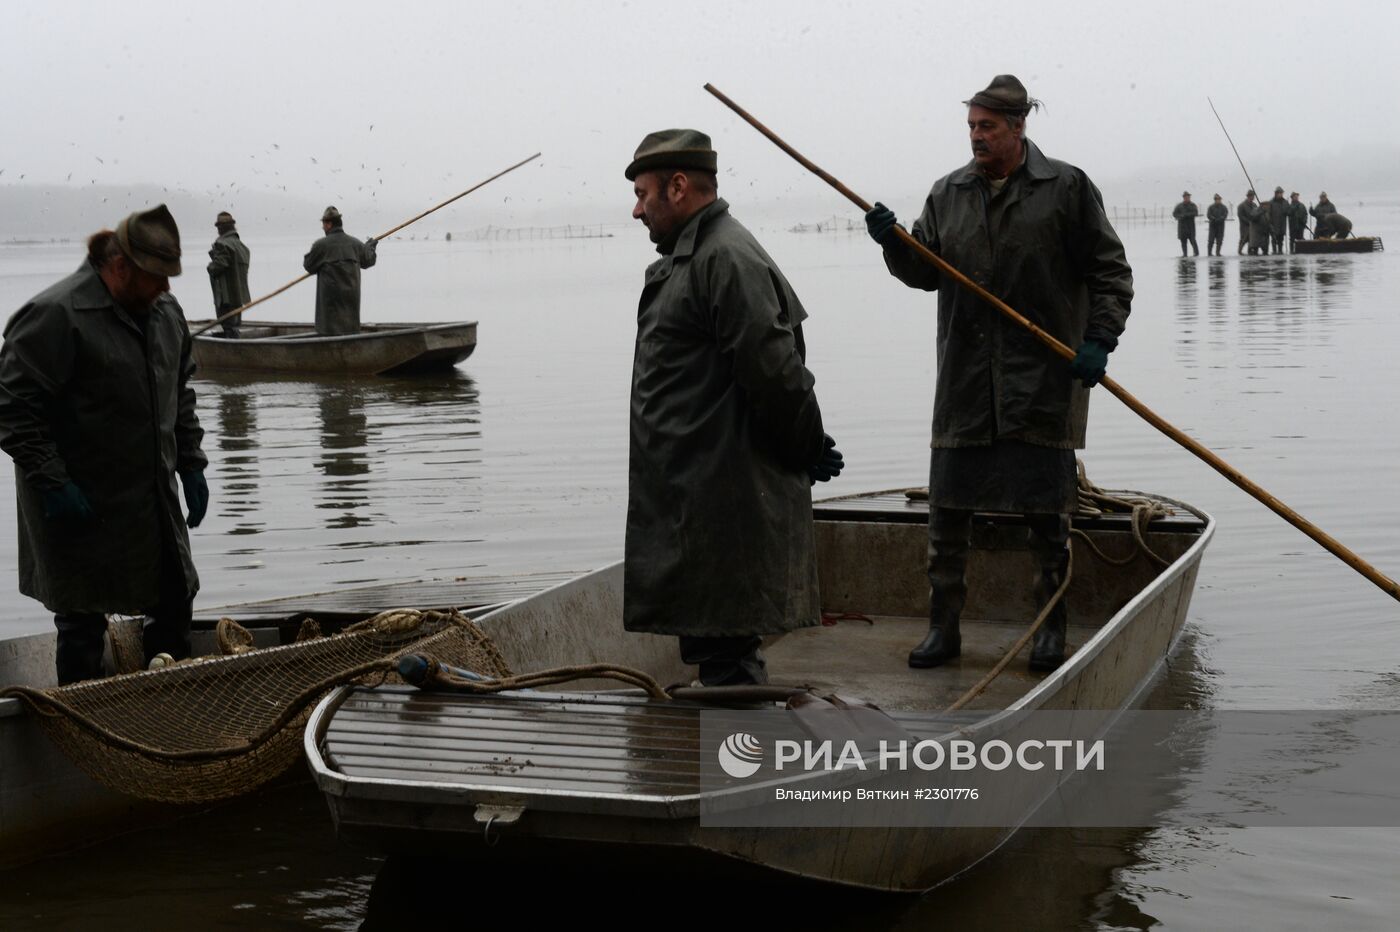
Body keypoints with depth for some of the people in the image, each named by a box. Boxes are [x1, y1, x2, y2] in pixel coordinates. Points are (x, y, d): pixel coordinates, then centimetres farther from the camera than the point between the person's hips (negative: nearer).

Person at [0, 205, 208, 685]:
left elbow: (180, 395, 21)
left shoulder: (165, 312, 8)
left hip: (153, 501, 7)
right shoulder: (55, 316, -17)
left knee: (175, 602, 13)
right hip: (84, 507, -7)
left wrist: (191, 464, 14)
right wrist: (52, 483, -20)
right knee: (83, 620, 1)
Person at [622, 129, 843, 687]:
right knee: (722, 649, 17)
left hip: (722, 506, -11)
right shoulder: (689, 257, 18)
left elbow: (772, 368, -22)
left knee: (724, 647, -7)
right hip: (694, 492, 11)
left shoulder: (725, 258, -17)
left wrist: (806, 448, -11)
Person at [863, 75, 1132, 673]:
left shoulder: (1066, 188, 0)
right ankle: (944, 627, 15)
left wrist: (1099, 341, -10)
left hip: (1044, 378, -3)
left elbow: (1110, 273, 1)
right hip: (965, 382, 3)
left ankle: (1052, 627, 18)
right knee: (946, 510, 4)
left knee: (1046, 510, 5)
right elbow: (926, 274, 10)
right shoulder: (948, 194, 10)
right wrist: (894, 243, -9)